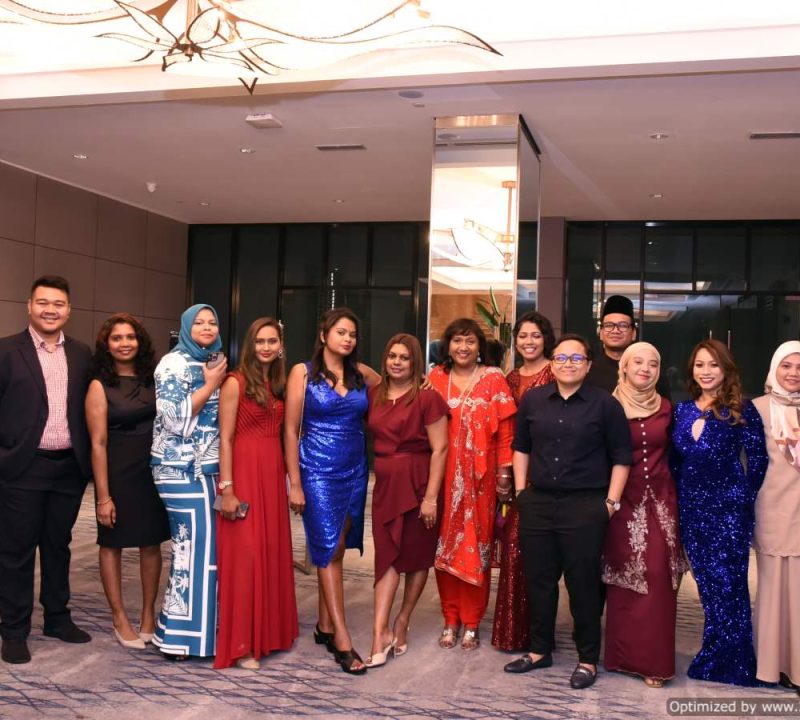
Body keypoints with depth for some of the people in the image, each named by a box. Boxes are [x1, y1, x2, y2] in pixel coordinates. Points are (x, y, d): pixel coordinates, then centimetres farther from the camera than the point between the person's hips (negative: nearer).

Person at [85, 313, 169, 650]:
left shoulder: (151, 380, 6)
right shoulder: (100, 386, -6)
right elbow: (98, 443, -10)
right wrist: (103, 496, -13)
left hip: (153, 471, 4)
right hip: (118, 474, -4)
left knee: (151, 544, 9)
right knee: (113, 544, 8)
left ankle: (148, 614, 24)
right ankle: (119, 618, 22)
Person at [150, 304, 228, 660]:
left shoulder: (214, 363, 15)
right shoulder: (174, 363, -8)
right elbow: (174, 418, -18)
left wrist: (218, 383, 8)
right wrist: (210, 385, -13)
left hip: (207, 467, 8)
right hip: (182, 469, -7)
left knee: (204, 544, 7)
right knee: (195, 545, -7)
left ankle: (195, 623, 20)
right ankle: (178, 635, 3)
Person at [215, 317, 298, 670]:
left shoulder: (279, 384, 12)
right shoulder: (235, 382, -8)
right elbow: (225, 438, -12)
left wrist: (287, 477, 7)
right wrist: (227, 489, -17)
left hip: (273, 475, 7)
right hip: (243, 473, -7)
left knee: (273, 553, 12)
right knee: (244, 555, -3)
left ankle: (269, 632, 26)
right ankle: (239, 644, 7)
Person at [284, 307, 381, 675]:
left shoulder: (362, 373, 7)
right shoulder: (303, 372, -3)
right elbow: (291, 430, -5)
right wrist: (295, 483, -8)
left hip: (355, 471, 4)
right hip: (318, 472, -4)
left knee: (336, 549, 11)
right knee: (329, 551, -6)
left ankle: (324, 626, 23)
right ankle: (342, 640, -4)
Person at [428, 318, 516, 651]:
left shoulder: (493, 379, 0)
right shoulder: (435, 378, 7)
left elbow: (505, 429, -3)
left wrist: (504, 471, -7)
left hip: (479, 476, -2)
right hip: (443, 475, 2)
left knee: (476, 546, 3)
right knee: (444, 545, 6)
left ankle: (471, 623, 15)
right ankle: (450, 619, 19)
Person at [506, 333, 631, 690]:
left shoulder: (605, 404, -3)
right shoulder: (533, 400, 6)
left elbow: (621, 457, -1)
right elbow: (521, 447, 15)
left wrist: (611, 502, -6)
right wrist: (521, 490, 9)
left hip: (586, 506, -4)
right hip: (537, 503, 4)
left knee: (583, 583, 4)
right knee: (539, 579, 12)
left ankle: (587, 659, 19)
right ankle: (539, 650, 28)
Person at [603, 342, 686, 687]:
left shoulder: (665, 409, 8)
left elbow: (672, 455, 16)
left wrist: (674, 498, 9)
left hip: (659, 502, 2)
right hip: (623, 501, -2)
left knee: (657, 578, 0)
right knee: (625, 577, 3)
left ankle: (654, 658, 11)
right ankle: (625, 653, 17)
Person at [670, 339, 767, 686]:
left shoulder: (740, 409, -5)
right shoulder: (682, 410, 9)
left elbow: (758, 458, -6)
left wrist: (744, 498, -4)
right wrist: (680, 498, 8)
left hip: (728, 508, -5)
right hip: (691, 509, 5)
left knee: (727, 584, -1)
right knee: (708, 584, 11)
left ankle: (730, 665, 11)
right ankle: (717, 654, 23)